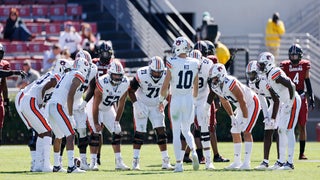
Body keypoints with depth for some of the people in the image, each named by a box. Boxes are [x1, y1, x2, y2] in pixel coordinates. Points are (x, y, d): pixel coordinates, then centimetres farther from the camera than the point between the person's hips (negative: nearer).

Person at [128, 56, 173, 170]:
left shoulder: (166, 75, -16)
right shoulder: (142, 75, -25)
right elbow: (131, 90, -13)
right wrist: (136, 106, -19)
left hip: (156, 106, 3)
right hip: (142, 104, -3)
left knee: (161, 131, -5)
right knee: (139, 133, -8)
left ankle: (165, 162, -2)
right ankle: (135, 162, -1)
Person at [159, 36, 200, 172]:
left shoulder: (172, 64, -12)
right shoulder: (194, 64, 1)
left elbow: (165, 86, -6)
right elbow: (196, 87, 9)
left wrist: (161, 101, 8)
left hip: (176, 99, -3)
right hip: (189, 100, 3)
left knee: (176, 132, 4)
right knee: (186, 130, 19)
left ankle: (179, 163, 1)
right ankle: (193, 152, -8)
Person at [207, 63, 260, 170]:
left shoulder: (230, 84, -34)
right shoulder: (215, 87, -7)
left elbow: (243, 102, -27)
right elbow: (224, 102, 10)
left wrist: (245, 119, -20)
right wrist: (232, 117, 11)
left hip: (251, 104, -9)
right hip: (241, 107, 9)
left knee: (246, 131, -16)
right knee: (235, 132, 7)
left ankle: (246, 163, -18)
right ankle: (237, 162, 16)